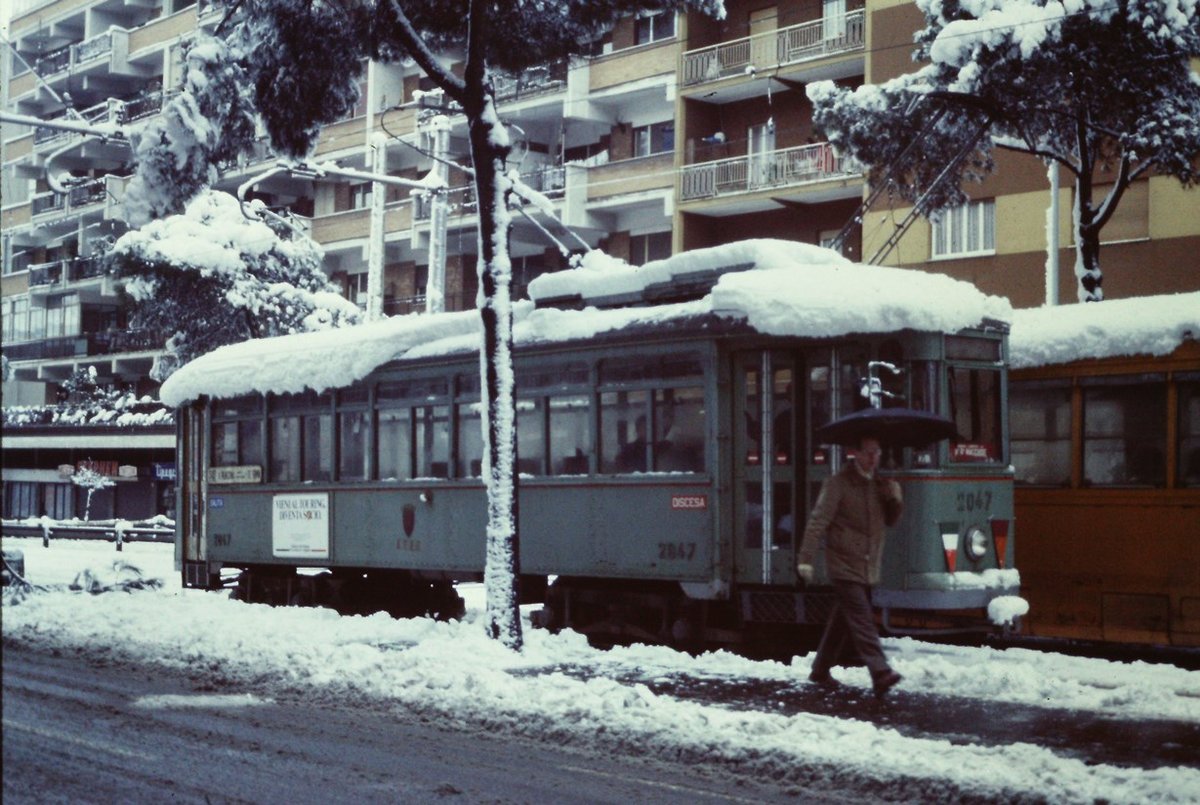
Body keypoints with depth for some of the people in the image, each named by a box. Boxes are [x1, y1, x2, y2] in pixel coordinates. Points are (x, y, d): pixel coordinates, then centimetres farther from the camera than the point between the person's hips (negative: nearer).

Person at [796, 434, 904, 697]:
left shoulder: (879, 485, 13)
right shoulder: (838, 483, -9)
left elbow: (890, 520, 19)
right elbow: (818, 520, -13)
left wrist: (895, 500, -3)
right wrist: (805, 558, -20)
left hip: (868, 568, 7)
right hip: (845, 565, -7)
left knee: (843, 620, 14)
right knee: (863, 620, -16)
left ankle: (820, 670, 26)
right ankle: (880, 673, -24)